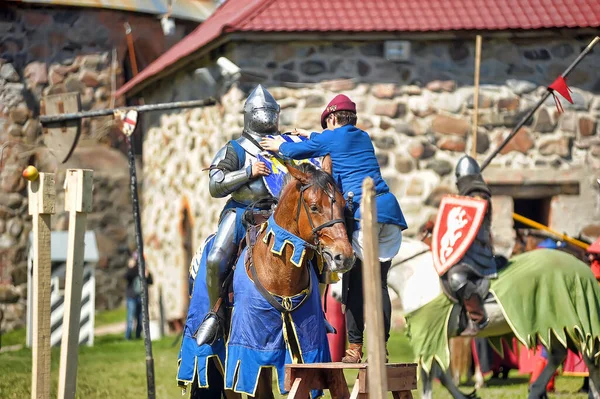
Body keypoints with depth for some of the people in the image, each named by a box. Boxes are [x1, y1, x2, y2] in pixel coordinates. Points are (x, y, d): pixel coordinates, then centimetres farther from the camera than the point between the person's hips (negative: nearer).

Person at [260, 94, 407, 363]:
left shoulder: (329, 138, 6)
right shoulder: (363, 137, 23)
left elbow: (295, 151, 19)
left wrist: (279, 146, 41)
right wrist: (310, 136, 58)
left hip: (361, 213, -6)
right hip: (389, 209, 6)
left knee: (355, 283, -1)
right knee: (378, 283, 7)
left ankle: (355, 348, -2)